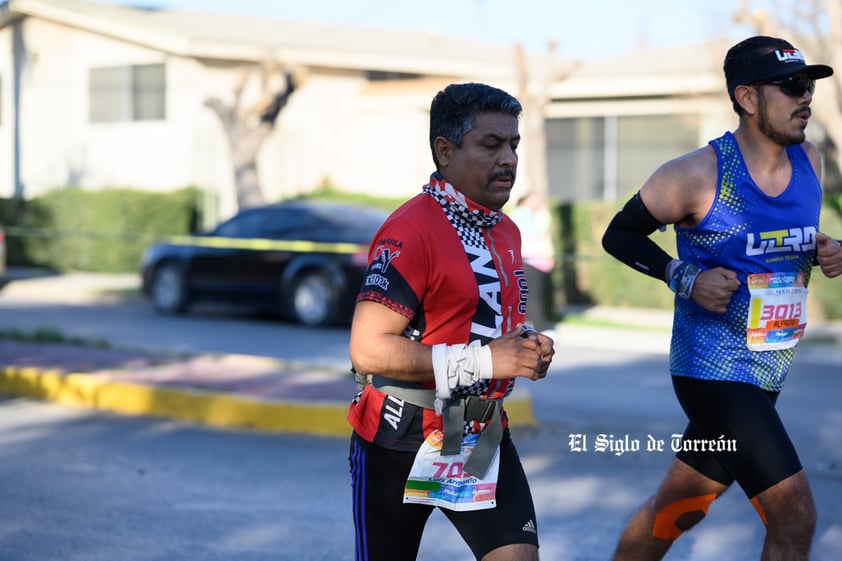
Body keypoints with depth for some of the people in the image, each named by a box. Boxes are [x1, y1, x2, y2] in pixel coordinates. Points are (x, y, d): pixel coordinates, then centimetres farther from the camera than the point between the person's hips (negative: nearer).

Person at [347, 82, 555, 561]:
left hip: (482, 435, 7)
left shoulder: (505, 232, 9)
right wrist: (483, 360, -25)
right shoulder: (411, 232, -19)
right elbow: (368, 350, -27)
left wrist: (526, 348, 1)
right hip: (401, 443, -7)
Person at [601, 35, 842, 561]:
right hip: (714, 366, -7)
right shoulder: (699, 174, -16)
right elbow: (619, 235, -3)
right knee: (795, 519, -14)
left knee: (678, 507, 19)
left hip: (770, 371, 7)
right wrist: (685, 277, -17)